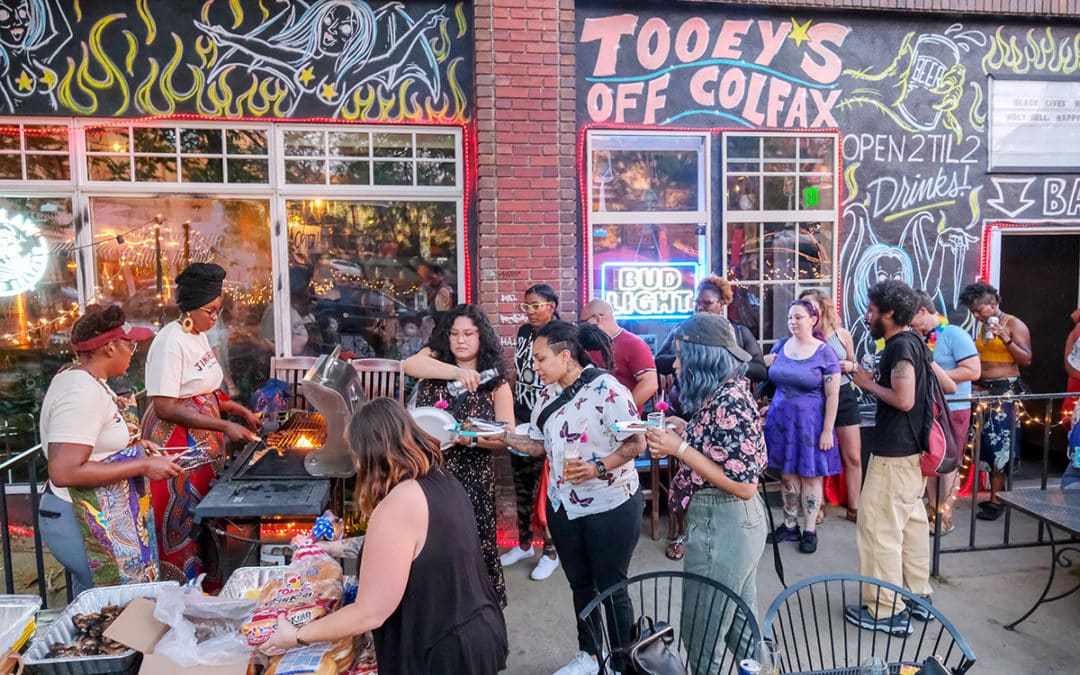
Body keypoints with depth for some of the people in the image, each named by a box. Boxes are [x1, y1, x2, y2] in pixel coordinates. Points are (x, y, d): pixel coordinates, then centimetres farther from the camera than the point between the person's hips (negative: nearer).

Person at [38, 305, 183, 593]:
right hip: (89, 526, -10)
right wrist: (144, 466, -24)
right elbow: (64, 472, -29)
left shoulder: (85, 380, 7)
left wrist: (133, 444, 8)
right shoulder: (83, 393, -23)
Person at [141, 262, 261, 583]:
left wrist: (239, 410, 7)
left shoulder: (199, 335, 8)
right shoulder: (170, 342, -19)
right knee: (184, 519, 1)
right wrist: (224, 426, -25)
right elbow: (165, 408, -23)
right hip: (178, 444, -8)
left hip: (205, 443, 9)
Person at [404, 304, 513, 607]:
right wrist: (456, 372, -34)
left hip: (472, 477, -1)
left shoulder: (496, 381, -1)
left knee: (472, 543, 6)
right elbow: (409, 364, -22)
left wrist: (471, 438, -22)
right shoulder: (435, 359, 2)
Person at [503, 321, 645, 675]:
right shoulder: (548, 394, 3)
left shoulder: (606, 389, -19)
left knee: (611, 588, 8)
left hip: (611, 506, -7)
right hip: (563, 506, 7)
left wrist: (598, 468, -30)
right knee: (580, 585, 20)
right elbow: (539, 445, 6)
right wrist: (500, 435, -8)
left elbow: (637, 442, -19)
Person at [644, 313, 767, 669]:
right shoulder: (729, 390, 6)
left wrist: (681, 448, -23)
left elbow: (744, 485, -25)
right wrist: (686, 431, 2)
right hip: (739, 521, 10)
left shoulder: (727, 402, -24)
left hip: (720, 527, -10)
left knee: (701, 634, 7)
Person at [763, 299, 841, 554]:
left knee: (810, 475, 4)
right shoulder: (780, 346, 5)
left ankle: (810, 530, 16)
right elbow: (769, 377, 15)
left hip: (810, 421, -4)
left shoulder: (824, 353, -8)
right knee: (787, 474, 9)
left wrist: (827, 430, -12)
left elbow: (832, 395, -9)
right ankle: (789, 526, 22)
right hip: (781, 419, 4)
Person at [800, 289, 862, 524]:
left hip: (843, 396, 2)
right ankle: (819, 506, 24)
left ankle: (853, 508, 19)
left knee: (853, 458, 6)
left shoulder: (842, 335, -1)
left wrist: (851, 366, -10)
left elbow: (853, 365, 13)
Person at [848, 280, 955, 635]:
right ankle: (917, 596, 29)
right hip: (912, 448, 10)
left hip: (894, 453, -10)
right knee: (912, 521, 18)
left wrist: (869, 383, -12)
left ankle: (886, 610, 4)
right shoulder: (913, 342, 12)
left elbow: (903, 400, -25)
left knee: (878, 527, -3)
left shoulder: (900, 346, -18)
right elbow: (949, 387, 17)